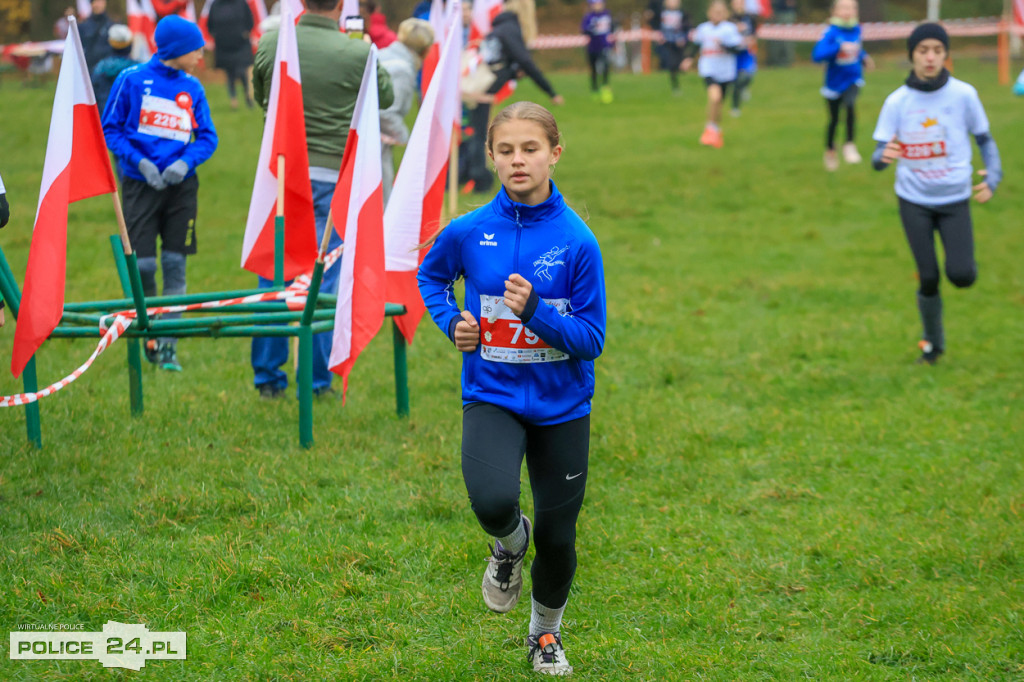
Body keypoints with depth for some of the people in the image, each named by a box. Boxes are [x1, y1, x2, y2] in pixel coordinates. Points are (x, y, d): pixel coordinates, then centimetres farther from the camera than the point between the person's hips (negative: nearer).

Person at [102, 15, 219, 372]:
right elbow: (110, 129, 1)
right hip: (140, 182, -3)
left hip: (181, 184, 3)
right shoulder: (132, 79, -3)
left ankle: (169, 349, 2)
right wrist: (139, 161, -12)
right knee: (143, 265, -6)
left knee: (175, 266, -1)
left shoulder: (192, 88, 6)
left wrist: (186, 162, -12)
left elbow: (208, 136, 8)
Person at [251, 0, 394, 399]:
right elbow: (387, 97, 11)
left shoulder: (270, 44, -2)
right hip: (332, 176, -2)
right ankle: (318, 381, 7)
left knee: (272, 277, 10)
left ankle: (268, 378, 14)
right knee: (324, 281, 5)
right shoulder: (357, 54, -10)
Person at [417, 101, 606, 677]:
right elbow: (432, 276, 16)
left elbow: (591, 339, -10)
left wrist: (534, 310, -25)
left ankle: (546, 634, 38)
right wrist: (451, 322, -2)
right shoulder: (468, 232, -6)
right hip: (492, 397, 0)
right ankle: (510, 543, 11)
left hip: (561, 403, 0)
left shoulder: (577, 241, -11)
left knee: (556, 535, 8)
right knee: (493, 501, -28)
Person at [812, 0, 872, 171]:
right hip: (835, 82, -2)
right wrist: (840, 47, -40)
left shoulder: (856, 29, -4)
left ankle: (850, 145, -16)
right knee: (834, 120, 14)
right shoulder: (832, 33, -20)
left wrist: (863, 56, 1)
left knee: (850, 104, -30)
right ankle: (830, 150, 43)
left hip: (853, 80, 2)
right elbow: (817, 54, -34)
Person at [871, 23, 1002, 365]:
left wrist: (993, 177, -10)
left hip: (955, 199, 0)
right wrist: (884, 156, -31)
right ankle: (932, 343, 24)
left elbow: (984, 140, 5)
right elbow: (879, 158, -7)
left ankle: (964, 262, 21)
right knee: (928, 279, 1)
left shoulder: (963, 95, -7)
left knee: (961, 275, -16)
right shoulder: (897, 102, -7)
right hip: (914, 201, 0)